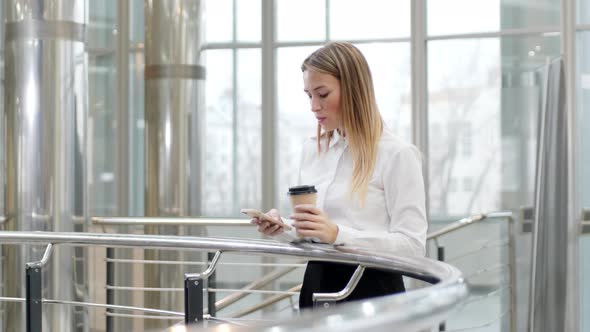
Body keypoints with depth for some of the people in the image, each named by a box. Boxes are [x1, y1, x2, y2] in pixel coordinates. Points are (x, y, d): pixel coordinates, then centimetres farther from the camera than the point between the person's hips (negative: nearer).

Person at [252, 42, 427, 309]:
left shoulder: (397, 155, -10)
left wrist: (338, 234, -26)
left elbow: (412, 246, -17)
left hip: (372, 289, -6)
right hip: (317, 285, 6)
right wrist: (283, 227, -1)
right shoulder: (312, 150, 11)